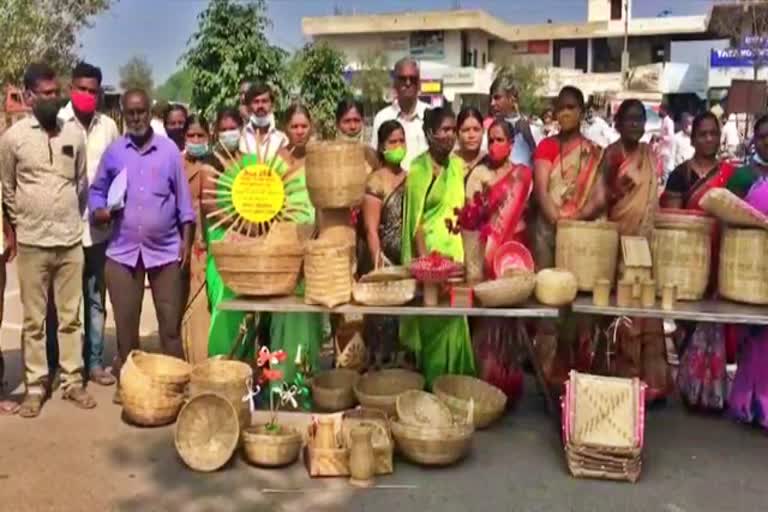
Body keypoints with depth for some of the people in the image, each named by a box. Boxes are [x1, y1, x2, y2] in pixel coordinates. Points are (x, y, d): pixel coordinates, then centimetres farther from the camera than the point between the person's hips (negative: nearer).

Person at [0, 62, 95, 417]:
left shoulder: (74, 133, 3)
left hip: (71, 241, 2)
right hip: (32, 243, -2)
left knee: (70, 317, 9)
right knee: (34, 320, 7)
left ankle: (73, 382, 18)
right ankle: (35, 387, 16)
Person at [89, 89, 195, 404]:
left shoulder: (169, 150, 3)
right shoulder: (113, 152, 7)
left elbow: (183, 197, 4)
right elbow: (97, 190, 14)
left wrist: (187, 239, -1)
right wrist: (99, 211, -7)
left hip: (165, 250, -1)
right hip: (123, 251, 2)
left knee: (170, 321, 3)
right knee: (125, 322, 8)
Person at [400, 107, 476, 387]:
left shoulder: (458, 165, 8)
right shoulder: (419, 169, -11)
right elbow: (415, 219, -12)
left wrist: (459, 251, 12)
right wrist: (424, 259, -17)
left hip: (454, 248, 6)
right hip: (429, 249, -6)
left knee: (452, 314, 9)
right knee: (434, 317, -1)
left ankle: (453, 376, 21)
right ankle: (433, 379, 12)